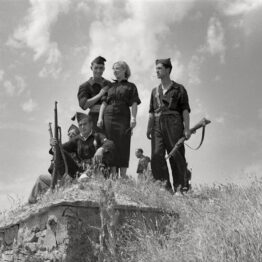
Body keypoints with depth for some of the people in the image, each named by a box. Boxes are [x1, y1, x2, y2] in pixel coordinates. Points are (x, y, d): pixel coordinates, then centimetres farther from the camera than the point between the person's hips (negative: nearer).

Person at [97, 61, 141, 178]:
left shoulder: (130, 86, 9)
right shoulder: (110, 86, 18)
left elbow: (134, 104, -1)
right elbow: (104, 103, 11)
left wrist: (133, 118, -15)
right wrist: (100, 118, -1)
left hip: (123, 117, -3)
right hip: (108, 116, 3)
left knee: (123, 147, -4)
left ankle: (123, 176, -2)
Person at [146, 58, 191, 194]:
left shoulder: (179, 89, 9)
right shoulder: (155, 91, 23)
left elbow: (185, 110, 1)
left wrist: (187, 128, -10)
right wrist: (149, 128, 8)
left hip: (173, 123, -4)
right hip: (157, 124, 4)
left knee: (176, 156, -6)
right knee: (157, 156, -9)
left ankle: (179, 188, -2)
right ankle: (165, 187, -7)